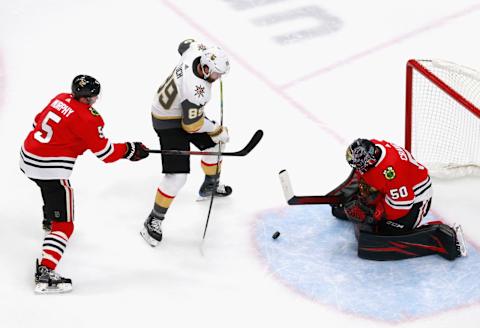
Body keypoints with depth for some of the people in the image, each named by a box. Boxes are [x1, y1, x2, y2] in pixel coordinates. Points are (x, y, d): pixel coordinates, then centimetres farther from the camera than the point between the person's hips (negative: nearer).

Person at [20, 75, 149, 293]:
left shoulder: (60, 99, 6)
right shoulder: (88, 118, -16)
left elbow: (38, 122, 20)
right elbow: (106, 153, -12)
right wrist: (130, 150, 2)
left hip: (27, 159, 9)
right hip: (50, 169, -9)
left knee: (51, 190, 41)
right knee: (63, 224, -6)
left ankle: (49, 221, 67)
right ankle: (45, 273, -18)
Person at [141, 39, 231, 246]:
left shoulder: (195, 51, -17)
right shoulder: (197, 90, -38)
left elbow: (186, 44, 10)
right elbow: (192, 125, -27)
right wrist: (216, 130, -10)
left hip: (183, 110, 10)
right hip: (169, 122, -10)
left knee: (214, 143, 24)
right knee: (177, 175, -13)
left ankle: (210, 186, 49)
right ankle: (154, 221, 2)